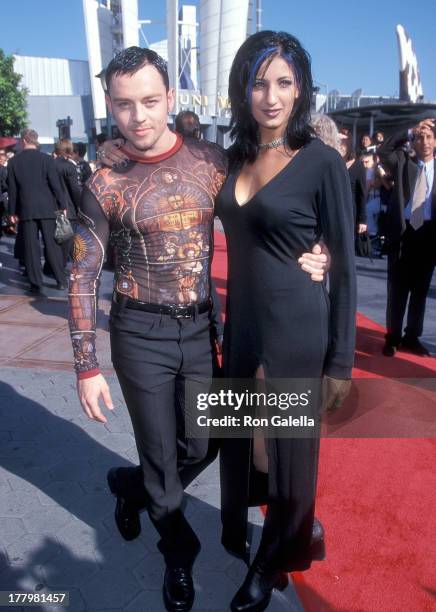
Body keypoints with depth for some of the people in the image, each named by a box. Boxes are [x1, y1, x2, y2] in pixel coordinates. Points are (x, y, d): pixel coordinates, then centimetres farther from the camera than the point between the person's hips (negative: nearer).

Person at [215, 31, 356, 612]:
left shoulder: (323, 162, -11)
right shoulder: (235, 156, 6)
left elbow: (344, 267, -10)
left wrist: (341, 361, -10)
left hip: (296, 330, -5)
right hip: (240, 323, 6)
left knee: (288, 452, 14)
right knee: (241, 440, 22)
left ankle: (272, 563, 40)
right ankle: (238, 532, 50)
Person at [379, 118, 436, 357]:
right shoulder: (403, 162, 5)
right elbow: (383, 151, -7)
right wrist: (410, 131, -6)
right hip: (403, 232, -1)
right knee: (397, 289, 5)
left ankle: (412, 337, 23)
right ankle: (393, 337, 17)